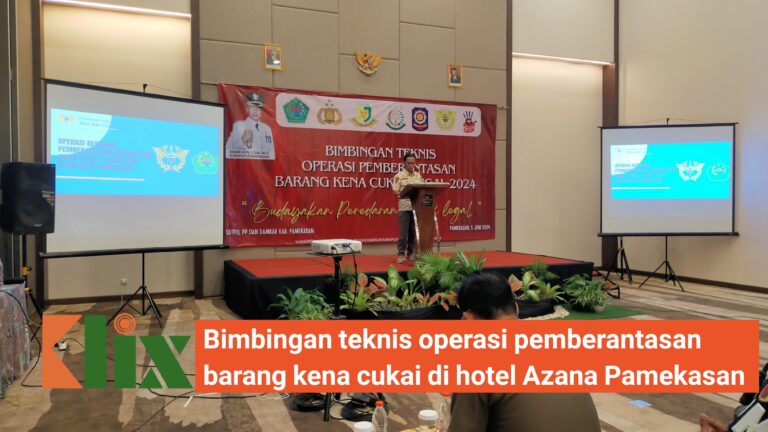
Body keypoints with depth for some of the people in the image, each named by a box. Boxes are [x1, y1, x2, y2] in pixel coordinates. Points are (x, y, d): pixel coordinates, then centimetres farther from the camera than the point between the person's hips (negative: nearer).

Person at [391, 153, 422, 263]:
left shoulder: (418, 176, 12)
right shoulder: (399, 176, -2)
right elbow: (395, 192, -8)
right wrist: (405, 193, -23)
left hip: (416, 207, 4)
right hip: (404, 207, -4)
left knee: (414, 231, 7)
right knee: (403, 232, -3)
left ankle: (411, 253, 16)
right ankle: (401, 254, 5)